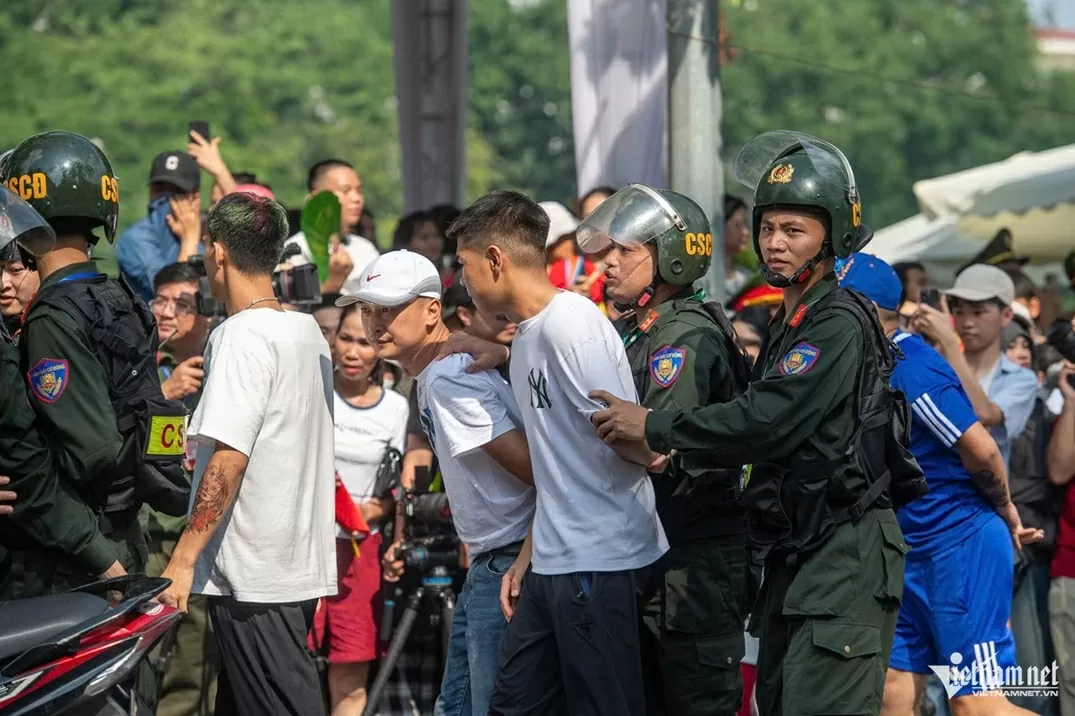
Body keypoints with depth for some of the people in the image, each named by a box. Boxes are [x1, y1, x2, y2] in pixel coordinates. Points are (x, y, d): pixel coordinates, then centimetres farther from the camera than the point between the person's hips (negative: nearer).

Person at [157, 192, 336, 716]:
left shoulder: (242, 336, -14)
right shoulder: (308, 332, 13)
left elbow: (228, 460, -20)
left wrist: (183, 559, -19)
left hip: (253, 574, -9)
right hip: (301, 568, 9)